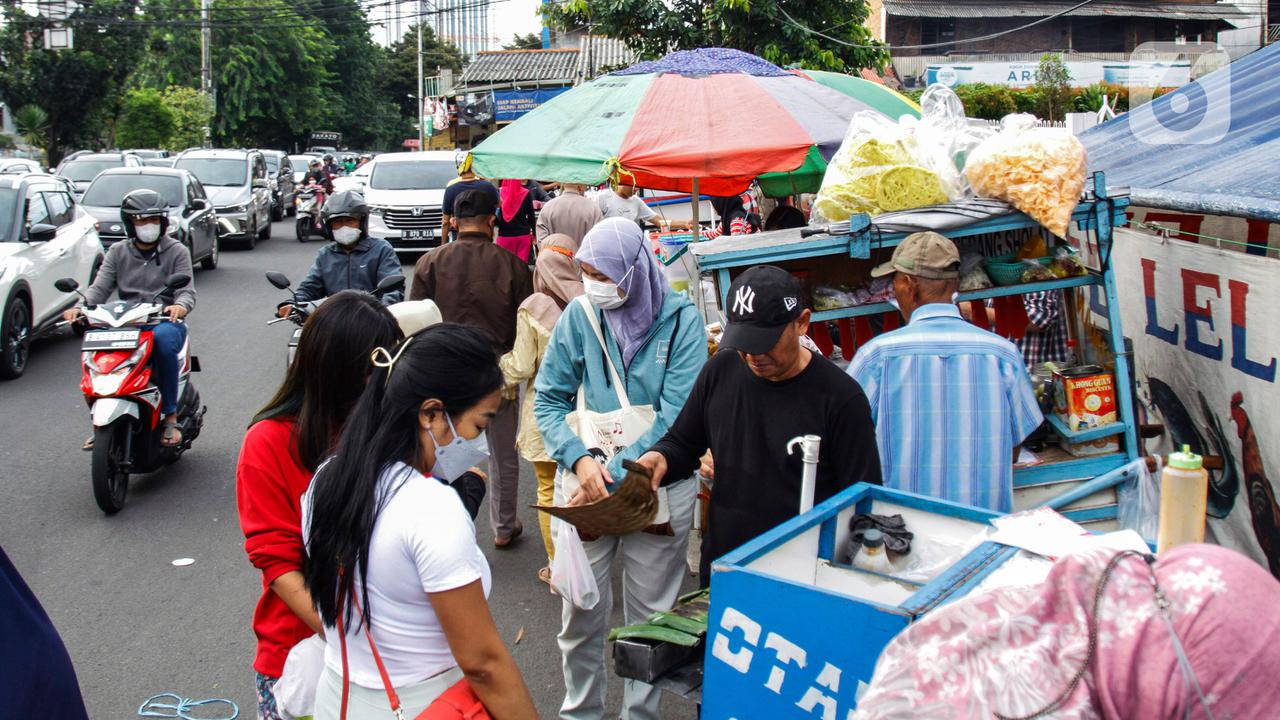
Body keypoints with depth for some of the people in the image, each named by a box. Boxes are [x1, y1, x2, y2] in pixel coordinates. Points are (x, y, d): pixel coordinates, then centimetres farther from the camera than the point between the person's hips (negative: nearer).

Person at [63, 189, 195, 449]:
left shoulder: (176, 251, 9)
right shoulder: (118, 252, 17)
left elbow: (186, 290, -3)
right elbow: (100, 287, 5)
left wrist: (180, 306, -28)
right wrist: (79, 307, -16)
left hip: (165, 321, -3)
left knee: (163, 339, -39)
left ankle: (170, 416, -27)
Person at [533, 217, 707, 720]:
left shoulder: (681, 321, -10)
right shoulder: (580, 315, -4)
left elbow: (675, 419, -14)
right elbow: (549, 398, -1)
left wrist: (618, 476, -21)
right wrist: (580, 460, -17)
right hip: (588, 482, 2)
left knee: (649, 616, 11)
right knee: (580, 610, 9)